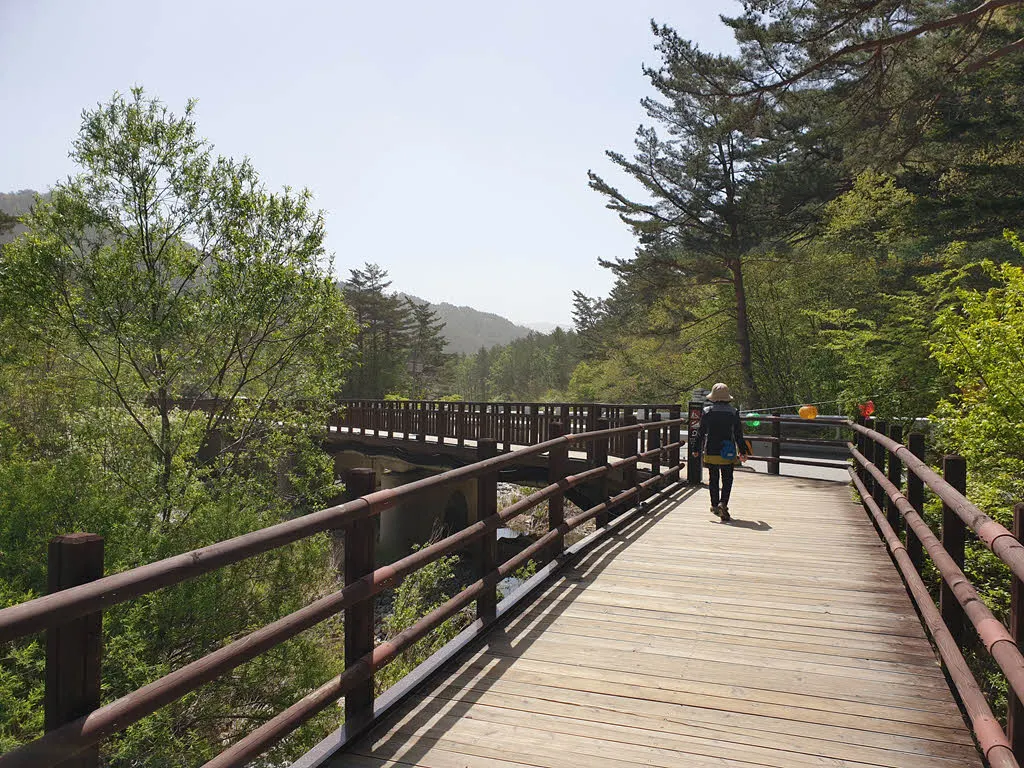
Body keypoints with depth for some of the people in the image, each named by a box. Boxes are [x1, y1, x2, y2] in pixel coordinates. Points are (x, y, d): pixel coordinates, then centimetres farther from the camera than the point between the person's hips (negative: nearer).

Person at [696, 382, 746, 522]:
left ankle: (715, 505, 21)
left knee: (713, 479, 14)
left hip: (710, 452, 1)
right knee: (727, 480, 6)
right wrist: (742, 452, 8)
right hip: (728, 453, -1)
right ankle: (723, 503, -14)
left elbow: (701, 432, 0)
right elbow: (738, 434, 0)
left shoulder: (707, 411, -3)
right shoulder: (733, 412, -4)